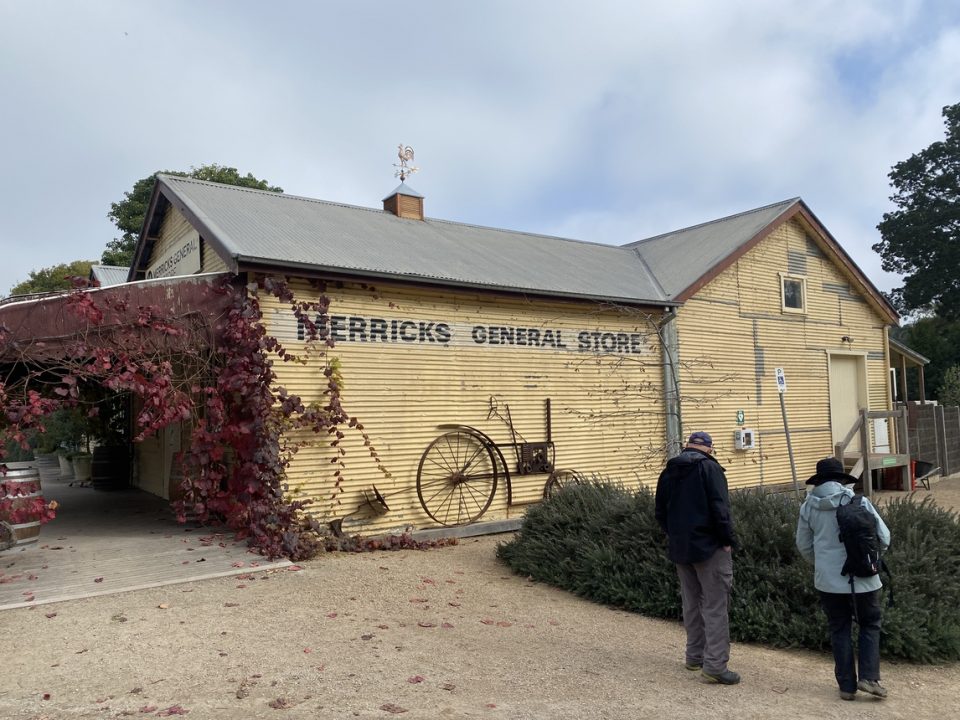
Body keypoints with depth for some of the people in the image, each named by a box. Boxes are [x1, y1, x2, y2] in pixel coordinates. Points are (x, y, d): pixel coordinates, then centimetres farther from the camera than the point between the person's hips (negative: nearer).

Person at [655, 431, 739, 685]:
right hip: (710, 547, -6)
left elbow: (660, 512, 11)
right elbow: (719, 508, -18)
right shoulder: (708, 467, -10)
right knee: (715, 606, -2)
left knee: (691, 603, 16)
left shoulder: (669, 471, 9)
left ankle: (695, 656, 24)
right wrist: (728, 540, -10)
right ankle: (715, 665, -3)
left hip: (680, 548, 6)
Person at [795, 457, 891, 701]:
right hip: (862, 578, -1)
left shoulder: (808, 507, -2)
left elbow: (804, 546, 6)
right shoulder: (858, 503, -10)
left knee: (840, 630, 13)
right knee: (870, 625, 18)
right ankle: (869, 677, 7)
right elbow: (884, 538, -4)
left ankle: (847, 685, 15)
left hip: (828, 580, 2)